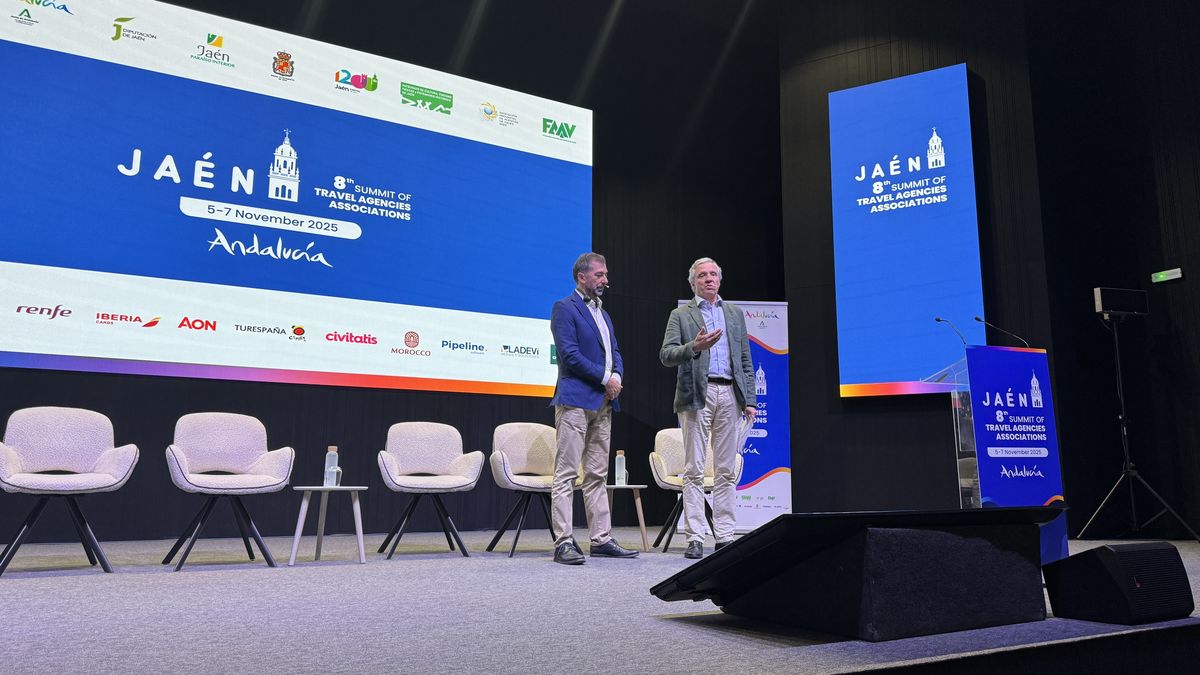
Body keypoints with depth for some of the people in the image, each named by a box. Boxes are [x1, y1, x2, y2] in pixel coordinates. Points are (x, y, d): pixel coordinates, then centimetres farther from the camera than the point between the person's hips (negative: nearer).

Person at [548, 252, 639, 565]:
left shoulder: (603, 313, 22)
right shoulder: (565, 308, -4)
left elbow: (614, 351, 20)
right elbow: (570, 353, -14)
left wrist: (617, 377, -2)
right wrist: (605, 378, -11)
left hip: (603, 403, 8)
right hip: (575, 400, -8)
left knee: (597, 475, 10)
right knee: (566, 473, -6)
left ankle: (602, 539, 15)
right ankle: (563, 542, -5)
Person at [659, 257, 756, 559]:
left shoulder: (735, 313, 18)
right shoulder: (681, 315, 8)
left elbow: (745, 360, 15)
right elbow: (666, 355, -4)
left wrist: (749, 399, 7)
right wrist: (694, 347, -21)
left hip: (730, 395, 3)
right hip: (697, 396, -3)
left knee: (726, 471, 5)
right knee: (694, 470, -2)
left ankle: (724, 536, 10)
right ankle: (695, 538, 2)